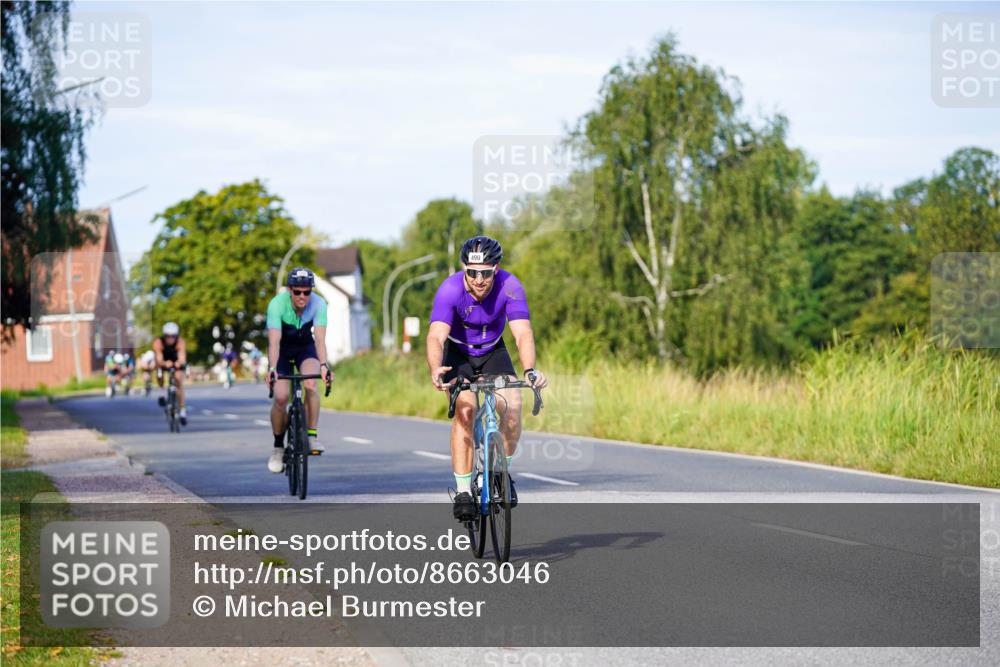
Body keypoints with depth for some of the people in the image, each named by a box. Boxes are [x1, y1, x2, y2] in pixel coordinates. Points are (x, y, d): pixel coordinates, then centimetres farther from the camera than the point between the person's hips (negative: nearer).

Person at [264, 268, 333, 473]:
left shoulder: (318, 304, -27)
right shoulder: (277, 304, -31)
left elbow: (320, 339, -35)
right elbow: (274, 341, -39)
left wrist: (324, 365, -51)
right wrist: (272, 369, -53)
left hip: (305, 348, 1)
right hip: (282, 349, -1)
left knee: (310, 385, -29)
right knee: (281, 397, -17)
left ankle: (312, 436, -18)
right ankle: (278, 446, 4)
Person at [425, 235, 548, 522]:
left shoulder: (510, 286, -28)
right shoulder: (450, 289, -31)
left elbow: (523, 333, -37)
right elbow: (436, 335, -42)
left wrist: (529, 371, -56)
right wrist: (435, 369, -62)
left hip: (493, 351, 1)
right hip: (457, 352, -1)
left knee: (513, 405, -20)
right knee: (465, 409, -23)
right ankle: (463, 491, -18)